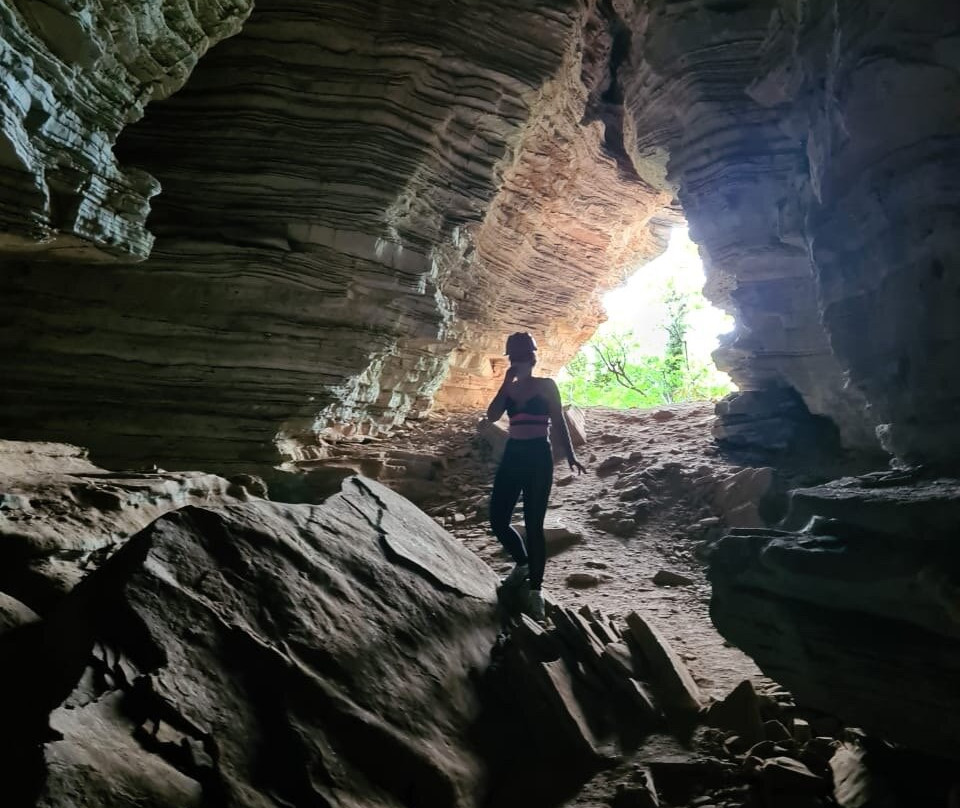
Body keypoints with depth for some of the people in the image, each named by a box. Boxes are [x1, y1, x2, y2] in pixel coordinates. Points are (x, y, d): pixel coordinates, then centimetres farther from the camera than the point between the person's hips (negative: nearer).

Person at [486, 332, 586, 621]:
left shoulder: (546, 385, -1)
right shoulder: (509, 388, 10)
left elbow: (559, 422, 0)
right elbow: (492, 416, -5)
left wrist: (570, 455, -5)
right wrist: (507, 382, -7)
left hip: (538, 456, -5)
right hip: (513, 455, 5)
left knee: (533, 524, -4)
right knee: (497, 519, 5)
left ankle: (536, 590, 7)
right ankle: (522, 563, 33)